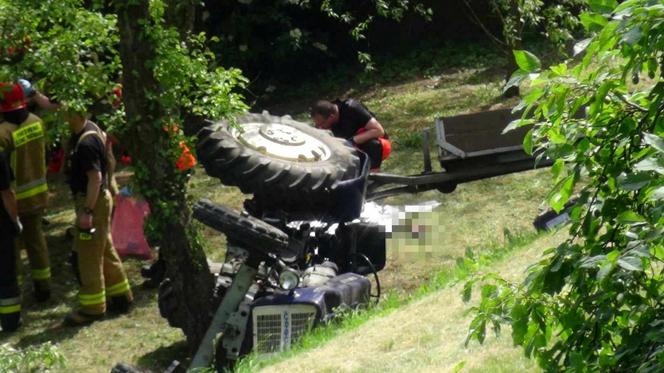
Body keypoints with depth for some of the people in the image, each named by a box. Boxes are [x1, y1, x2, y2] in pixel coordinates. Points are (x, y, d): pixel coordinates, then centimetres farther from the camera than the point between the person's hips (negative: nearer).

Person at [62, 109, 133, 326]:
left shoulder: (86, 142, -24)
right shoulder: (90, 129, 4)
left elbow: (95, 178, -26)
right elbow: (104, 136, 27)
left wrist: (87, 211, -26)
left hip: (93, 202, -10)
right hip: (98, 200, 10)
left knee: (87, 257, -1)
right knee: (106, 252, 18)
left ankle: (92, 308, 7)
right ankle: (121, 297, 28)